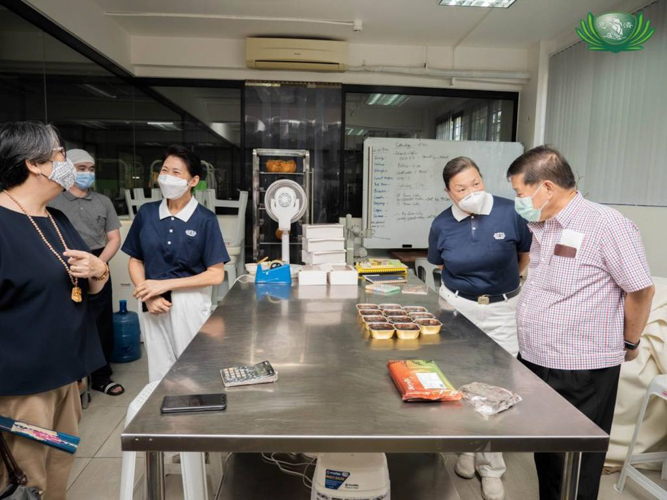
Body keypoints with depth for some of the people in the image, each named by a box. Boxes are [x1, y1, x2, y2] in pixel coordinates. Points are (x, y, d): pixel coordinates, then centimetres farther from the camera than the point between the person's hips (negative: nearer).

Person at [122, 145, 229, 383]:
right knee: (159, 374, 14)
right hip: (154, 305, 3)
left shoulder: (205, 219, -9)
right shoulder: (146, 213, 1)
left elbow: (216, 274, -11)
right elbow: (136, 261, 7)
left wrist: (165, 285, -14)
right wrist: (149, 296, -10)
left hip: (191, 304, -2)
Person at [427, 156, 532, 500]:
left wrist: (500, 281, 8)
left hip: (502, 309, -1)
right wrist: (467, 282, 4)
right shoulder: (442, 225, -9)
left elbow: (526, 255, 2)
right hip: (457, 306, 1)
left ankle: (490, 467, 21)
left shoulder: (510, 213, -14)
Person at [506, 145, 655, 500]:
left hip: (580, 371, -7)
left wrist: (628, 344, 2)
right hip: (534, 362, 7)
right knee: (545, 456, 22)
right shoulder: (541, 228, 8)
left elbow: (640, 290, -11)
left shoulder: (606, 225, -16)